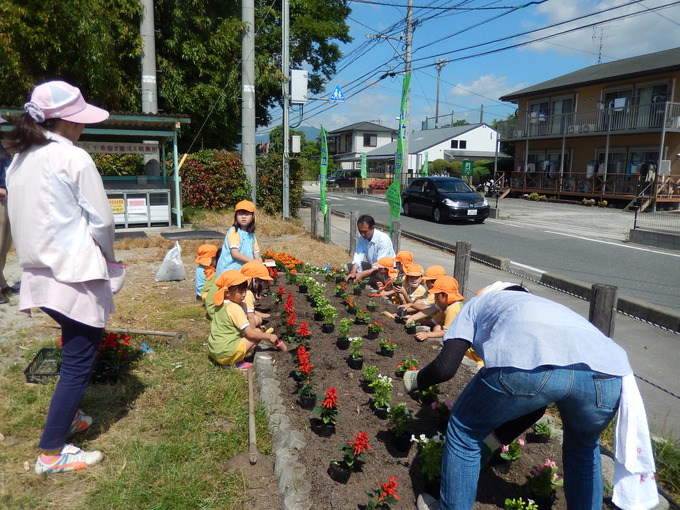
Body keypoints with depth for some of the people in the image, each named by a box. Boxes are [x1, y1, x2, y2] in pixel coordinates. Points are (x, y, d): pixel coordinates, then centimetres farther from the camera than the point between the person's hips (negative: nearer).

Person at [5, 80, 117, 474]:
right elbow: (101, 220, -13)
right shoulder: (74, 158, -14)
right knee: (79, 360, 2)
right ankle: (51, 453, 10)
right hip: (74, 273, -8)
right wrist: (107, 256, 4)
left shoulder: (18, 161, 9)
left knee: (76, 350, 25)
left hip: (41, 271, 8)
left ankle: (67, 416, 40)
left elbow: (21, 220, 11)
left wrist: (37, 257, 17)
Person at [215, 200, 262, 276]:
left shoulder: (251, 235, 14)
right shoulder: (233, 231, -8)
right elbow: (235, 253, -17)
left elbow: (256, 254, 13)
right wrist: (253, 261, -21)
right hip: (229, 271, -6)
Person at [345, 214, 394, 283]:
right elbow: (357, 259, -13)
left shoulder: (383, 239, -26)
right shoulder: (361, 239, -6)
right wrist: (352, 273, -33)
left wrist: (362, 274, -37)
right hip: (372, 266, 6)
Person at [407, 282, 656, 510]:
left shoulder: (479, 303, 34)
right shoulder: (549, 306, 45)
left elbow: (445, 367, 19)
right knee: (583, 447, 38)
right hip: (606, 372, 6)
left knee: (464, 432, 24)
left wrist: (415, 379, 42)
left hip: (527, 362, -5)